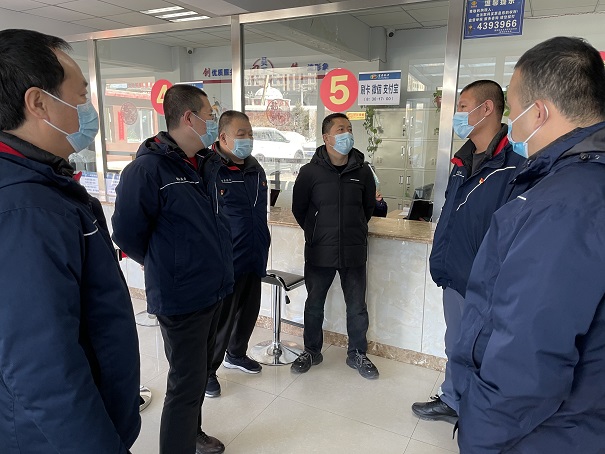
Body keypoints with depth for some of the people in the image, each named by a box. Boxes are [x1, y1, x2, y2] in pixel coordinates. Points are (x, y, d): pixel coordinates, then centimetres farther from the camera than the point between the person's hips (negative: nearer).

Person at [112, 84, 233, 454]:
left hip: (214, 290, 8)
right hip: (180, 298, -8)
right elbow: (128, 234, -13)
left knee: (199, 372, 23)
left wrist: (215, 265, 13)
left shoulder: (207, 164, 6)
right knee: (187, 383, 3)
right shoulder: (148, 169, -19)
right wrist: (166, 267, 1)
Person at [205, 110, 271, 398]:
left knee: (249, 312, 20)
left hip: (254, 260, 8)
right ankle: (207, 370, 26)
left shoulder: (255, 169, 9)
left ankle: (236, 354, 43)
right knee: (220, 319, 5)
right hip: (225, 263, -7)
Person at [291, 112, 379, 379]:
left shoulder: (362, 171, 0)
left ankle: (357, 354, 31)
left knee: (357, 307, 11)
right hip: (319, 253, -1)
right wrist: (316, 233, 10)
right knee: (314, 305, 13)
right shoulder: (310, 171, -6)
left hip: (354, 253, 2)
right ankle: (312, 351, 33)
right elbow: (298, 209, 5)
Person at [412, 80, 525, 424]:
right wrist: (440, 261, 13)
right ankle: (451, 402, 43)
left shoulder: (516, 165, -18)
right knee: (456, 346, 23)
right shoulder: (464, 162, 10)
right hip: (455, 279, 8)